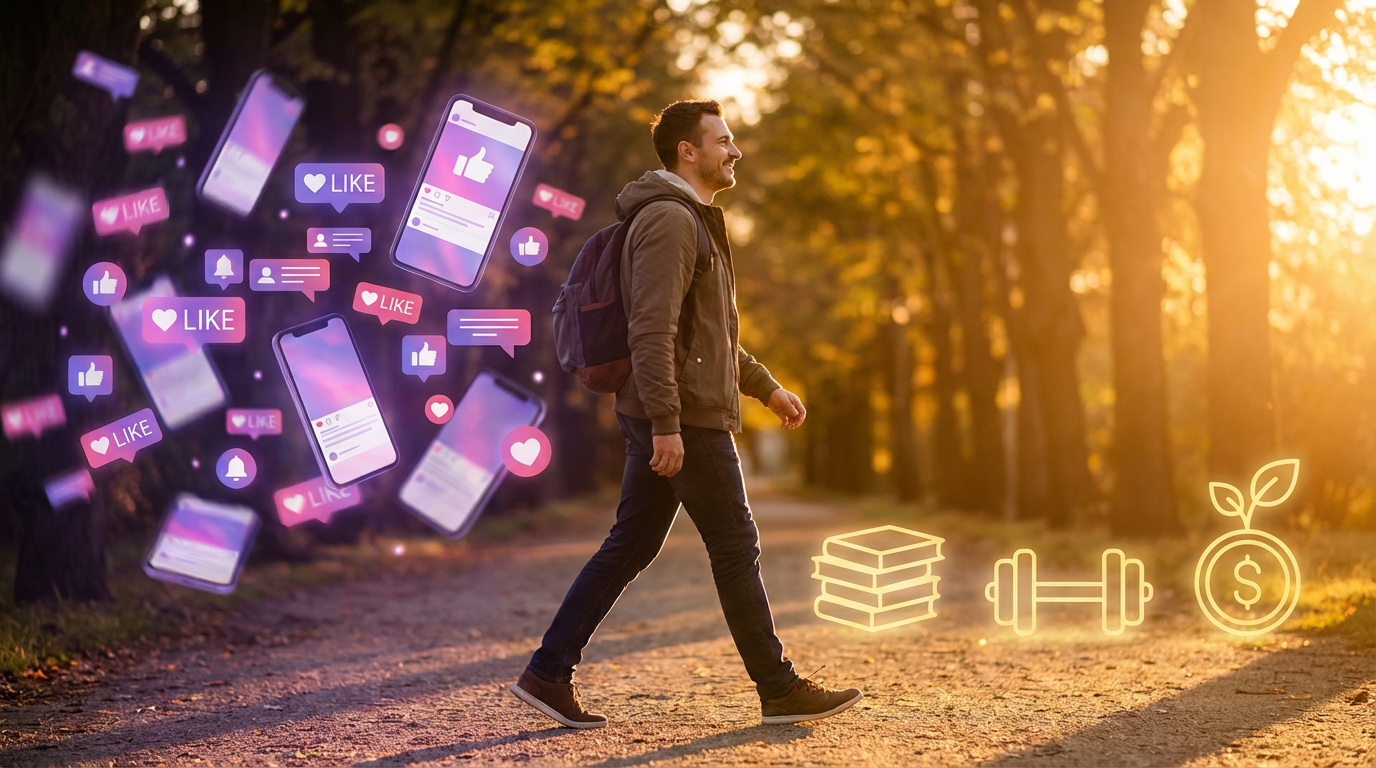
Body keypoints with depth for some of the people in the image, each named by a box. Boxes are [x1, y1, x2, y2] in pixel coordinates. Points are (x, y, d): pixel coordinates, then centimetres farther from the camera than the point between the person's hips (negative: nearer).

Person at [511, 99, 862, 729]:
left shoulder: (692, 220, 21)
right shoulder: (668, 221, -14)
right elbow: (651, 332, -23)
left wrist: (766, 386, 28)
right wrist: (667, 425, -27)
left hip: (666, 419, 10)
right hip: (685, 418, -10)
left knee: (629, 547, 10)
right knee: (736, 548, -1)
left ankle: (548, 673, 10)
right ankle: (780, 691, 8)